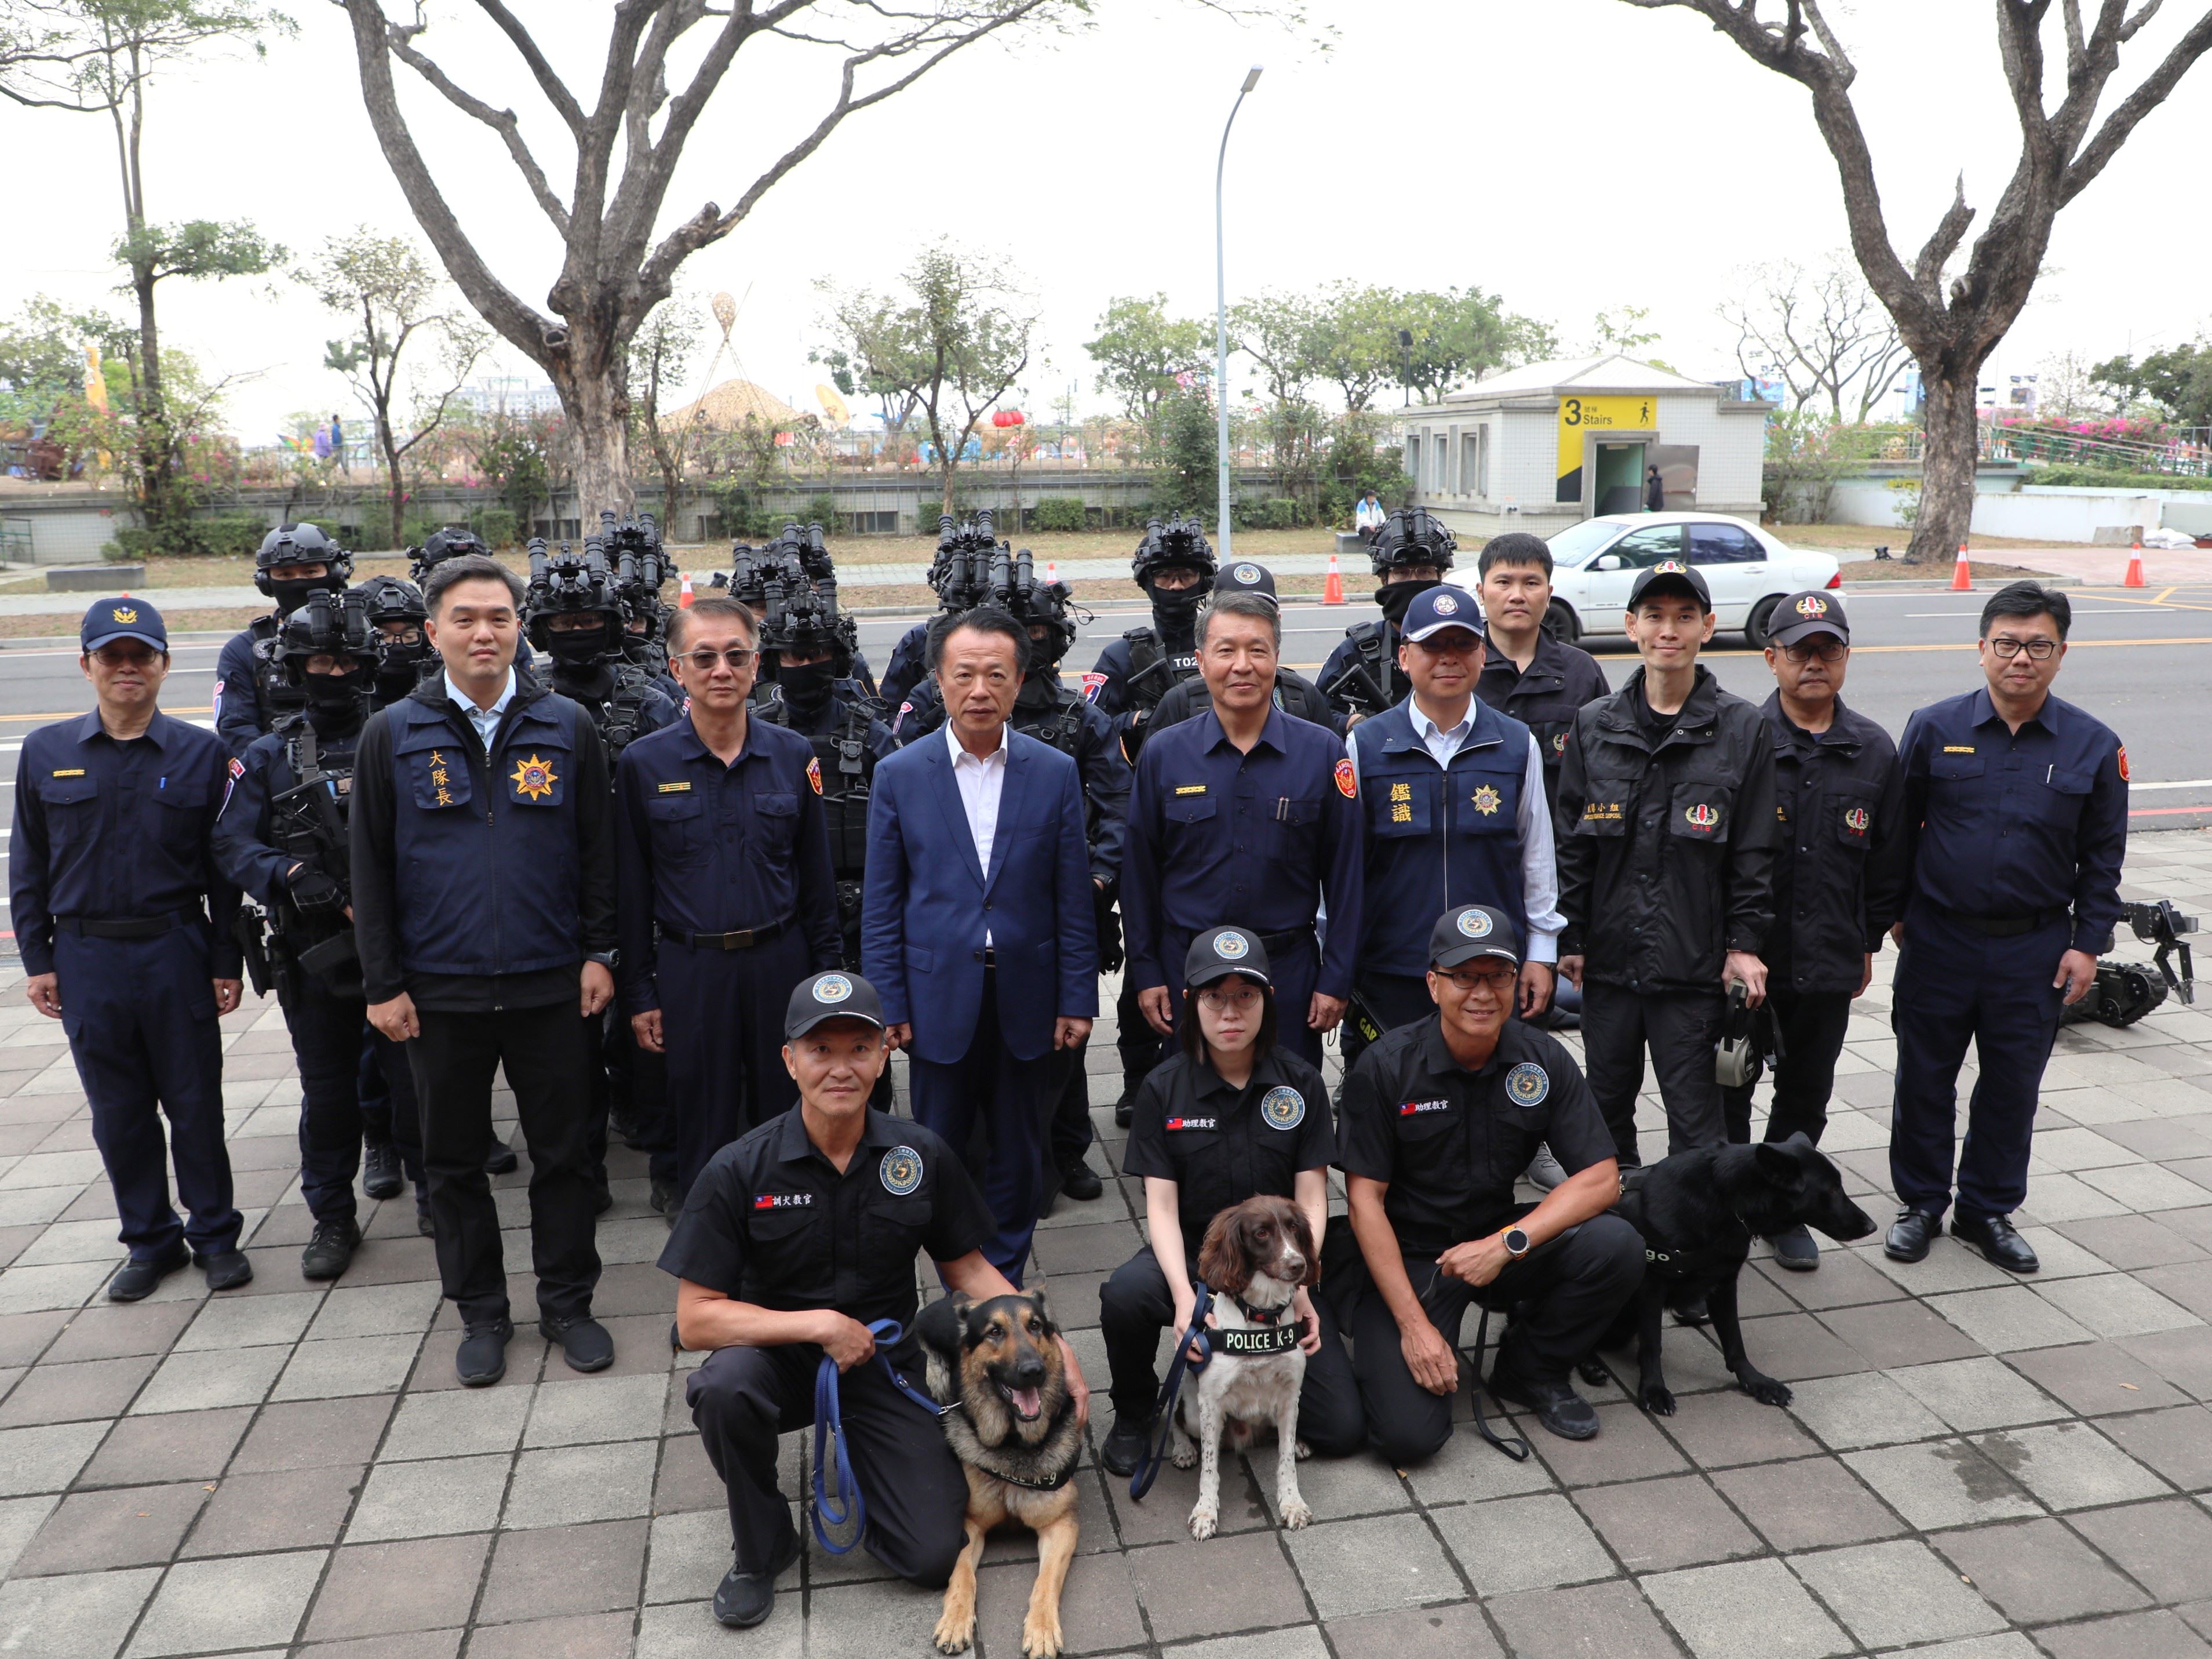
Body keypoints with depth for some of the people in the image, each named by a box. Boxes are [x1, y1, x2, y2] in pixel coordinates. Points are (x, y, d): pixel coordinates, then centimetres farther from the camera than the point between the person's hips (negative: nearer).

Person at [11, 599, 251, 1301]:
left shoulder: (201, 753, 0)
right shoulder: (45, 753, 3)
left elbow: (222, 867, 1)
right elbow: (28, 867, 8)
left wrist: (227, 962, -1)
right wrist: (37, 960, 3)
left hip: (175, 952, -2)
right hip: (86, 958, 2)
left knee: (195, 1104, 6)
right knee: (117, 1111, 11)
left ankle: (215, 1234, 21)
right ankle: (149, 1240, 26)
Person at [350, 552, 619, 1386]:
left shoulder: (568, 727, 1)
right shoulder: (393, 734, 1)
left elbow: (599, 849, 4)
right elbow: (370, 868, 2)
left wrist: (598, 950, -1)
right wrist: (383, 982, -1)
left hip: (550, 985, 0)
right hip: (440, 990, 1)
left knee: (564, 1153, 8)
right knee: (455, 1161, 12)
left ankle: (567, 1303, 25)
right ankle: (481, 1312, 28)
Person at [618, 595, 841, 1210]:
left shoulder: (794, 755, 1)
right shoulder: (642, 764, -2)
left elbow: (816, 877, 6)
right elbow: (633, 891, 2)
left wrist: (824, 976, 4)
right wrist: (639, 994, 0)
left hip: (781, 963, 1)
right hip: (689, 969, -1)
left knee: (785, 1115, 11)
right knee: (702, 1121, 8)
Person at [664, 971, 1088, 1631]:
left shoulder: (922, 1155, -8)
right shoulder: (739, 1171, -16)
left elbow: (967, 1267, 4)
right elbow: (695, 1319, -16)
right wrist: (820, 1324, -25)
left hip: (884, 1366, 1)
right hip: (780, 1360, -1)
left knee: (935, 1555, -13)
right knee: (724, 1385, -35)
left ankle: (859, 1464, 21)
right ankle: (761, 1546, -5)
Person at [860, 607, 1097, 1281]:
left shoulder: (1056, 773, 0)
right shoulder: (899, 776, -2)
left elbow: (1073, 899, 2)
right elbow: (881, 904, 1)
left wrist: (1077, 999, -1)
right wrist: (887, 1006, -3)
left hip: (1026, 997, 1)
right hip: (939, 998, 0)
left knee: (1020, 1156, 12)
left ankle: (1004, 1281, 30)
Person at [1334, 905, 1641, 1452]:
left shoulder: (1542, 1060, -5)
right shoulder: (1384, 1068, -14)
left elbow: (1602, 1178, -9)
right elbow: (1365, 1200, -13)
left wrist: (1507, 1243, -23)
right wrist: (1413, 1325, -19)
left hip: (1501, 1241, 4)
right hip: (1406, 1257, -3)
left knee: (1617, 1247, -23)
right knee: (1409, 1433, -20)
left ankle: (1529, 1370, 3)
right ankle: (1379, 1350, 16)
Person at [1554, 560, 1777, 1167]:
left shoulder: (1742, 729, 0)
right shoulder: (1594, 725, 5)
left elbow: (1754, 851, 1)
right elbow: (1571, 843, 7)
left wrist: (1744, 944, -3)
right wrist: (1571, 939, 4)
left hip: (1695, 965, -2)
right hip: (1608, 959, 3)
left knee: (1697, 1123, 1)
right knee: (1606, 1109, 15)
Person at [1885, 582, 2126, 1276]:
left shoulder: (2093, 745, -2)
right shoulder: (1933, 728, -4)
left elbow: (2101, 856, 5)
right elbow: (1898, 829, 4)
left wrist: (2088, 943, 1)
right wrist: (1895, 912, 4)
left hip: (2035, 950, 1)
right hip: (1938, 940, 0)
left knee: (2012, 1088, 12)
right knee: (1924, 1080, 10)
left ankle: (1988, 1209, 29)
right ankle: (1921, 1203, 27)